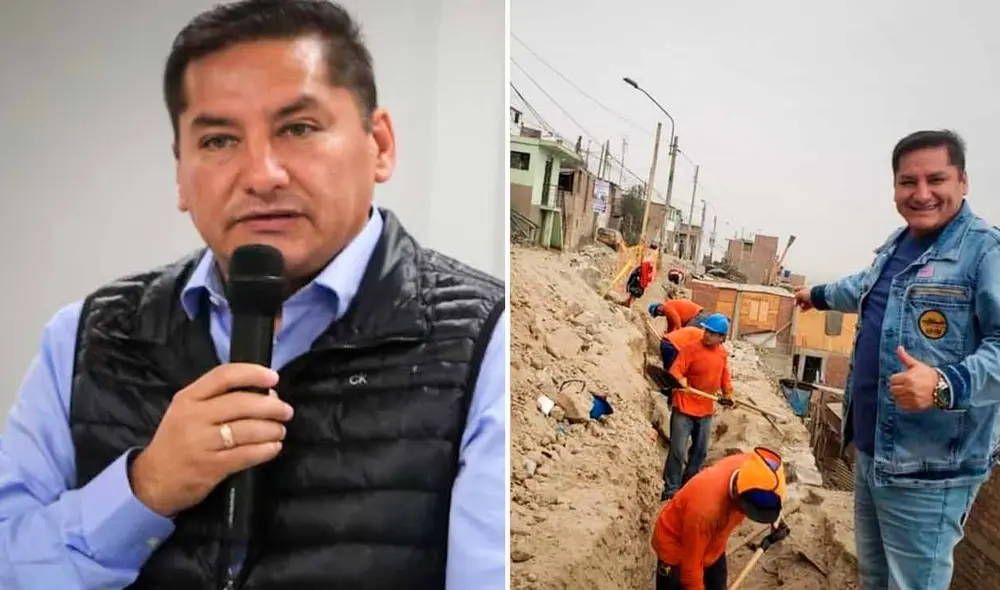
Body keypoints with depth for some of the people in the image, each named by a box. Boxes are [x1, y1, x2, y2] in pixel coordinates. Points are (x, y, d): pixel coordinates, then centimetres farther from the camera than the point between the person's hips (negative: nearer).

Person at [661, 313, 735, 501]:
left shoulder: (723, 353, 5)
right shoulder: (691, 348, -14)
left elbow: (724, 375, 18)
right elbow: (675, 370, -19)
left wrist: (728, 393, 3)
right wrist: (679, 380, -40)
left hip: (706, 409, 6)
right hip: (684, 408, -6)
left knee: (700, 451, 16)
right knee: (677, 451, -8)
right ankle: (671, 490, 3)